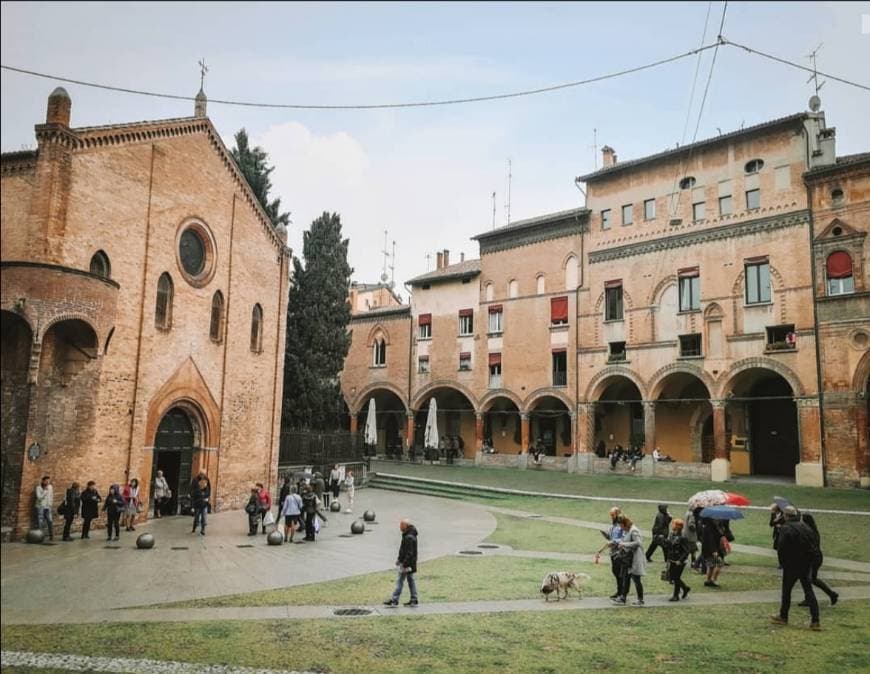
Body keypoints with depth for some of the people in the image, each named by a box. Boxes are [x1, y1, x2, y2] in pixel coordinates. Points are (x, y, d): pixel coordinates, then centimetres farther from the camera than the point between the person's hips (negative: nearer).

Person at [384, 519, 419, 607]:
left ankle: (394, 600, 1)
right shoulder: (408, 535, 10)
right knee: (411, 580, 13)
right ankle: (414, 599, 18)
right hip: (409, 563, 10)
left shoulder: (409, 538, -23)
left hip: (406, 563, -10)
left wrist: (404, 565, -24)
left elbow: (409, 553, -25)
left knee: (399, 581, -4)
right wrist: (399, 559, 22)